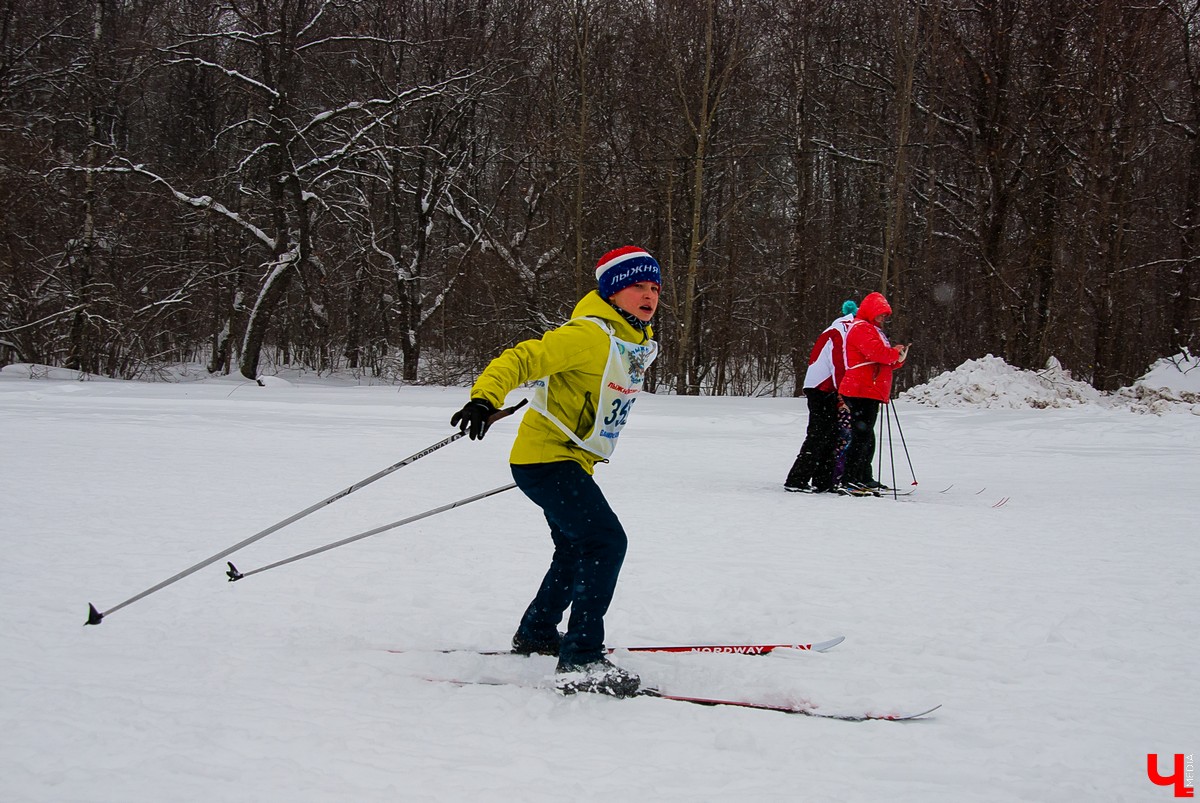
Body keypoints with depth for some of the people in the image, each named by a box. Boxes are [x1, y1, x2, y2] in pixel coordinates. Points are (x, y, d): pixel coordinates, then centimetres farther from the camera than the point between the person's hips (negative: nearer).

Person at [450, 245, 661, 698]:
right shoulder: (588, 335, -20)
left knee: (576, 549, 26)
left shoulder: (639, 342, 8)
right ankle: (580, 661, -24)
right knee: (606, 542, -22)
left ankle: (536, 634, 47)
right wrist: (485, 398, -45)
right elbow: (521, 358, -28)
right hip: (546, 456, -11)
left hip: (571, 460, 11)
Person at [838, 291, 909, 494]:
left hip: (871, 392, 11)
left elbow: (885, 360, 23)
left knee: (867, 436, 14)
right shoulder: (861, 328, -7)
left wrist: (898, 357, 1)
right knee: (863, 435, -14)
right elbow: (875, 351, -24)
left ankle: (864, 478, 21)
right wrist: (895, 353, -7)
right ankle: (849, 479, -16)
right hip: (861, 391, -11)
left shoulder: (874, 330, 27)